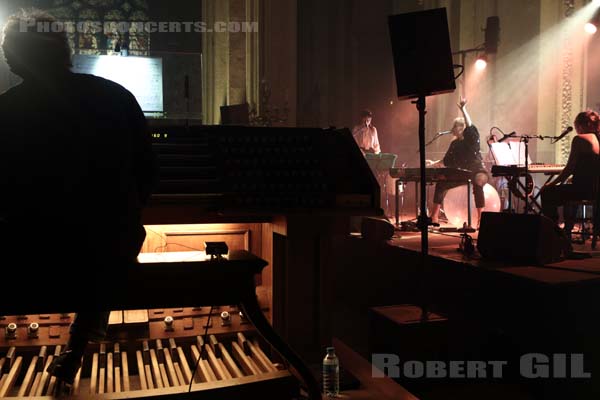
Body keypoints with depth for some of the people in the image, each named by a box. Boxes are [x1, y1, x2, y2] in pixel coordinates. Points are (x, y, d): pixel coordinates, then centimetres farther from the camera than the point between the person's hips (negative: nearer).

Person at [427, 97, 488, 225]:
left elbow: (470, 127, -29)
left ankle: (480, 217, -33)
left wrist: (463, 109, -33)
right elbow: (446, 161, 14)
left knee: (477, 183, -40)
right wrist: (434, 163, 3)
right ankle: (434, 217, 4)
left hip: (478, 171, -7)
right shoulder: (455, 144, 9)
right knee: (441, 184, -1)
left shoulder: (472, 138, -8)